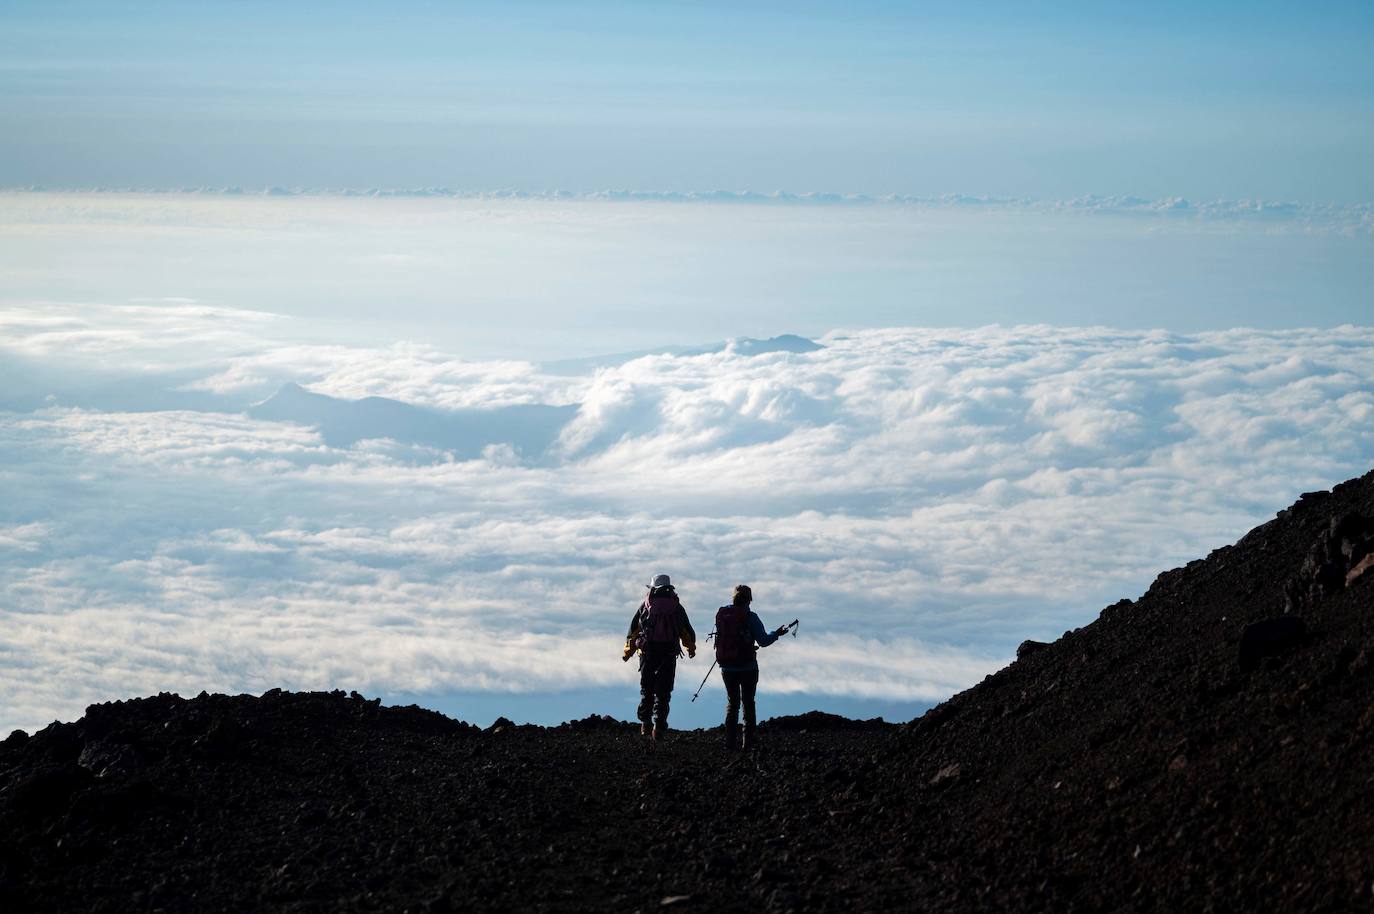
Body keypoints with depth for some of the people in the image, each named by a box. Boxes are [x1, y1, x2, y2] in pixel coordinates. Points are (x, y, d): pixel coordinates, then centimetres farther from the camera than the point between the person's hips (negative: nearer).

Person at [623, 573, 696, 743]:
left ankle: (645, 724, 11)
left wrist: (628, 651, 15)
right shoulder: (677, 607, 5)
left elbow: (633, 629, 6)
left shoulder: (646, 605, 4)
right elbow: (687, 632, 14)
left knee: (646, 689, 15)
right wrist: (691, 648, 31)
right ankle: (659, 727, -6)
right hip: (669, 653, 0)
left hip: (647, 652, 0)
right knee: (663, 692, 3)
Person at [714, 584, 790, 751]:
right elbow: (763, 641, -13)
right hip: (748, 667, -3)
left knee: (732, 703, 13)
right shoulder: (750, 617, -13)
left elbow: (720, 637, 10)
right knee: (748, 703, 10)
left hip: (727, 667, 3)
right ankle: (748, 742, 7)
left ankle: (730, 741, 3)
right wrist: (777, 633, 4)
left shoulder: (721, 614, 0)